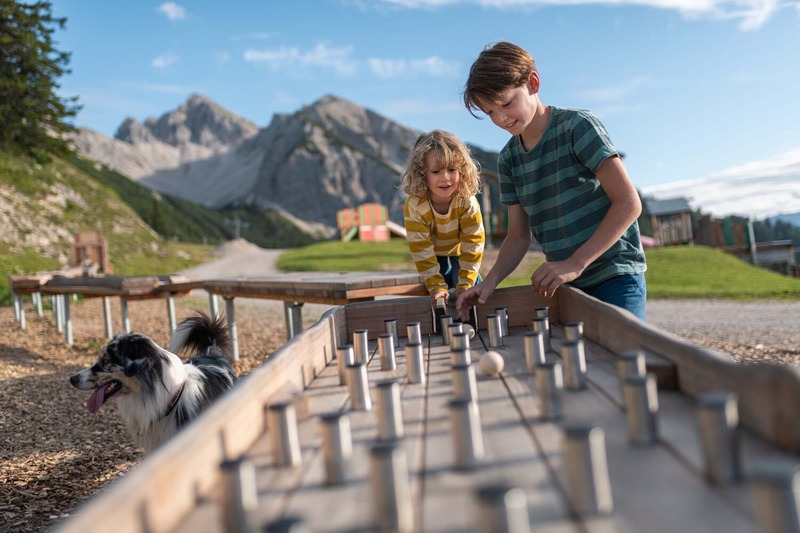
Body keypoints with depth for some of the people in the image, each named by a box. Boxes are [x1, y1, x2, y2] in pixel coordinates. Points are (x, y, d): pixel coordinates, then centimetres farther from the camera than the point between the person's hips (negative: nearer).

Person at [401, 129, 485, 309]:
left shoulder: (467, 202, -32)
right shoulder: (414, 206, -34)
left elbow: (473, 243, -29)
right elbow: (421, 249, -30)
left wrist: (465, 284, -34)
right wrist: (437, 287, -34)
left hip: (459, 255, 1)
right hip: (434, 258, -1)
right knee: (442, 299, -6)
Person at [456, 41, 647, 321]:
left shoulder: (577, 125, -8)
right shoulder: (508, 159, 9)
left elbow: (629, 203, -14)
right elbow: (518, 236, 12)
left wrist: (574, 264, -20)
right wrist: (491, 280, -7)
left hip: (614, 276, -5)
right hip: (564, 283, 5)